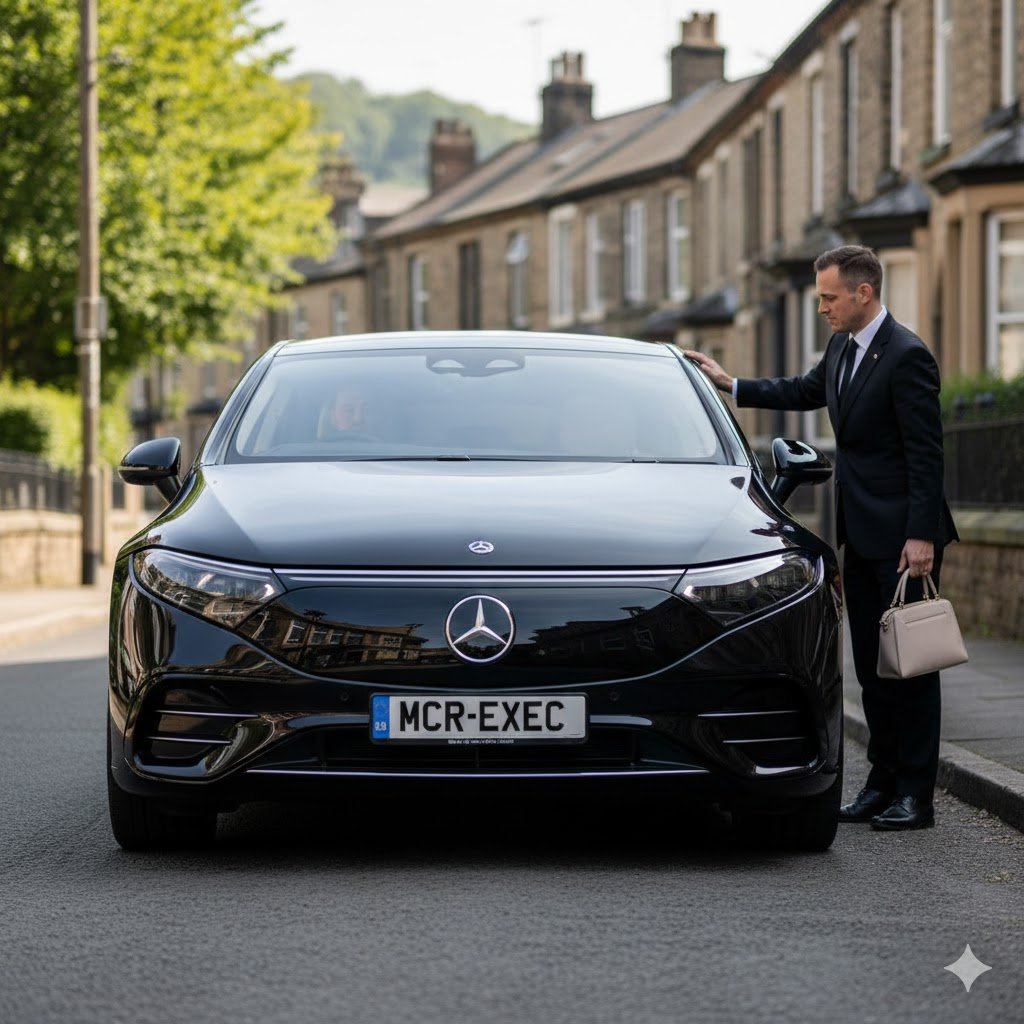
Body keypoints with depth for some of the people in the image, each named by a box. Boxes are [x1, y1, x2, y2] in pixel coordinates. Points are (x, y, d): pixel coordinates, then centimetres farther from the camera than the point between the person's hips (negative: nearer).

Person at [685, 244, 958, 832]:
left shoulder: (906, 356, -16)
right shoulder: (842, 349, 11)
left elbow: (926, 452, -18)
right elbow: (805, 392, 30)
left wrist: (921, 536, -21)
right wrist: (730, 384, 28)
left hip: (902, 534, -9)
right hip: (861, 534, 9)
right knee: (872, 665, 11)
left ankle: (916, 795, 0)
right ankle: (884, 783, 17)